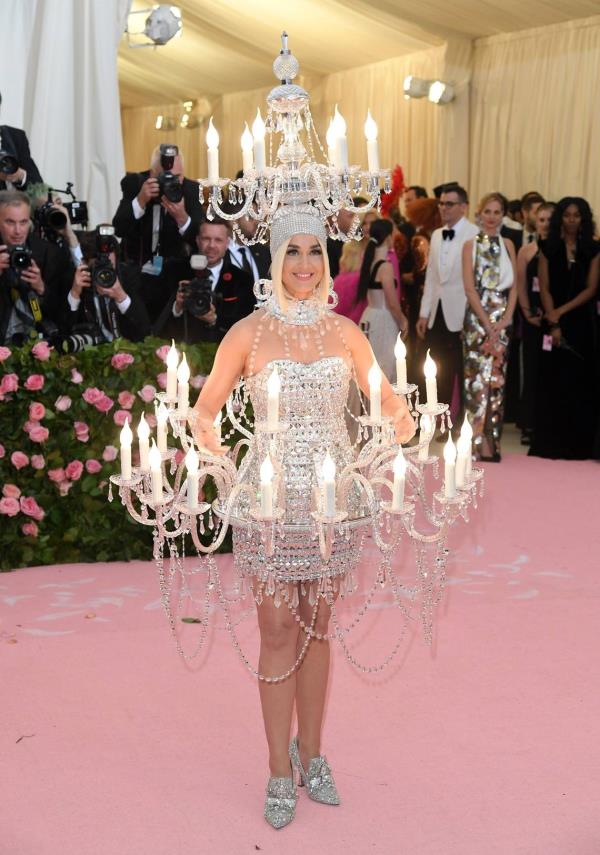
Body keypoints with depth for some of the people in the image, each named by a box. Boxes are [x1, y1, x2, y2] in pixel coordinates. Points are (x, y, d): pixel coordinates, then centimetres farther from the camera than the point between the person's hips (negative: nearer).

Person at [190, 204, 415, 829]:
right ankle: (281, 770, 15)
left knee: (316, 627, 12)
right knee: (278, 631, 2)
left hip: (330, 495, 3)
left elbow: (385, 396, 12)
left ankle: (311, 754, 26)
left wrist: (402, 419, -4)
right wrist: (204, 432, -14)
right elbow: (205, 407, 2)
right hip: (271, 493, -2)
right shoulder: (249, 333, -3)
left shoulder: (344, 332, 4)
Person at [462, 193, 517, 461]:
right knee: (479, 376, -9)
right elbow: (470, 288, -6)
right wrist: (487, 322, -12)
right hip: (478, 316, -4)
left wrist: (506, 318, -6)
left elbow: (514, 286, 8)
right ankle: (481, 442, -7)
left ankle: (492, 440, 9)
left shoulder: (507, 245, 12)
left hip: (503, 319, 4)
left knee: (497, 378, 4)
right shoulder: (471, 244, 1)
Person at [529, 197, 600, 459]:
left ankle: (577, 445, 7)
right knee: (552, 384, 0)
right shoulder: (548, 248, 5)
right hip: (554, 324, 0)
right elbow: (544, 288, 0)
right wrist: (553, 324, -11)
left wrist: (561, 311, -11)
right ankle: (549, 444, 5)